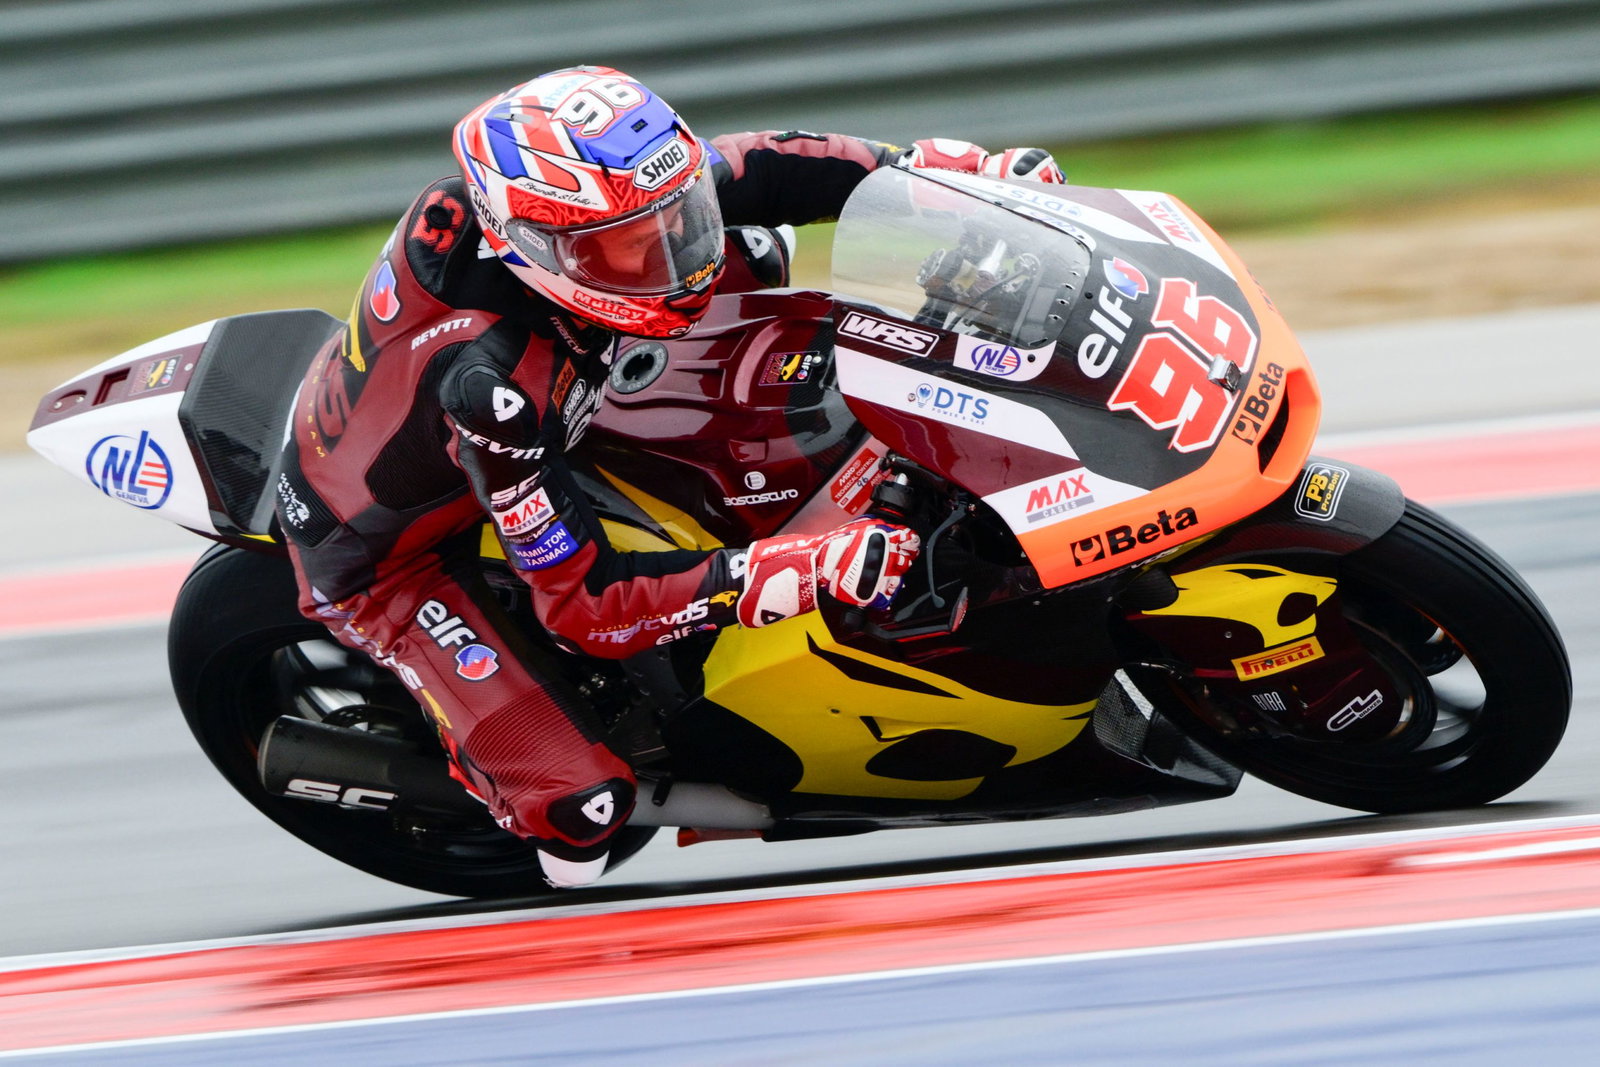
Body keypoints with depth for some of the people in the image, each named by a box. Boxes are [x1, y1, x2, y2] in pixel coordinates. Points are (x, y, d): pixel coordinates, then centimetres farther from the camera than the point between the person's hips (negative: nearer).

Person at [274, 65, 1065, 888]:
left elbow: (748, 172, -9)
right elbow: (584, 602, -36)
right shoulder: (489, 379, -43)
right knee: (577, 806, -24)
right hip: (387, 559, -7)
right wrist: (803, 572, -44)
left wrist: (955, 169, -17)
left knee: (746, 259, -3)